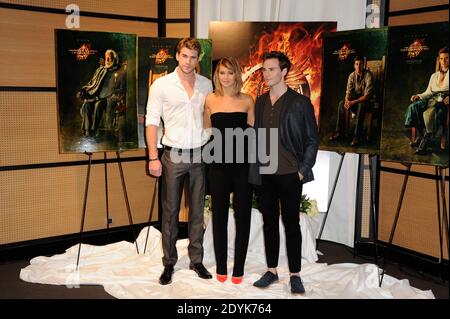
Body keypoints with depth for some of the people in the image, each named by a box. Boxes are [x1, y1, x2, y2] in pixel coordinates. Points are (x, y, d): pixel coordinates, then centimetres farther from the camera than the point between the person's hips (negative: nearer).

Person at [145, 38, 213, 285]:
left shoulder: (206, 84, 6)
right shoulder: (161, 84, -2)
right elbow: (152, 121, -4)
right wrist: (153, 158, -10)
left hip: (199, 155, 3)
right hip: (173, 155, -2)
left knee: (197, 211, 10)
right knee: (170, 211, 5)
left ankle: (196, 260, 23)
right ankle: (169, 263, 18)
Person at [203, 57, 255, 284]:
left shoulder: (247, 100, 2)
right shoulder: (210, 99, 4)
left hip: (243, 163, 0)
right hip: (219, 163, 1)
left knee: (242, 214, 5)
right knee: (219, 214, 8)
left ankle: (239, 267, 18)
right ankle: (220, 266, 21)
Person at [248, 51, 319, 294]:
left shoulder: (300, 102, -3)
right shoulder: (260, 102, 9)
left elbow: (312, 139, -1)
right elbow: (256, 136, 10)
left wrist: (303, 170, -6)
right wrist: (254, 169, 3)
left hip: (289, 174, -4)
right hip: (264, 174, 4)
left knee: (291, 224, 4)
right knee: (269, 222, 11)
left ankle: (295, 275, 16)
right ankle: (271, 270, 23)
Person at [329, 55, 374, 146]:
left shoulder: (368, 75, -20)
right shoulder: (352, 76, -4)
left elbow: (367, 95, -25)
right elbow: (348, 91, -4)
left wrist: (353, 102, -34)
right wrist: (347, 101, -27)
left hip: (365, 99, -5)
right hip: (355, 97, 5)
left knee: (361, 106, -38)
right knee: (341, 104, -20)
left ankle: (357, 136, -36)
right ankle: (340, 132, -15)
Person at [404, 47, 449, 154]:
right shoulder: (434, 76, 25)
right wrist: (419, 96, 1)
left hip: (444, 101, -6)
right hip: (432, 100, 6)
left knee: (429, 112, -37)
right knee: (414, 106, -25)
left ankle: (426, 142, -28)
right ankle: (419, 137, -23)